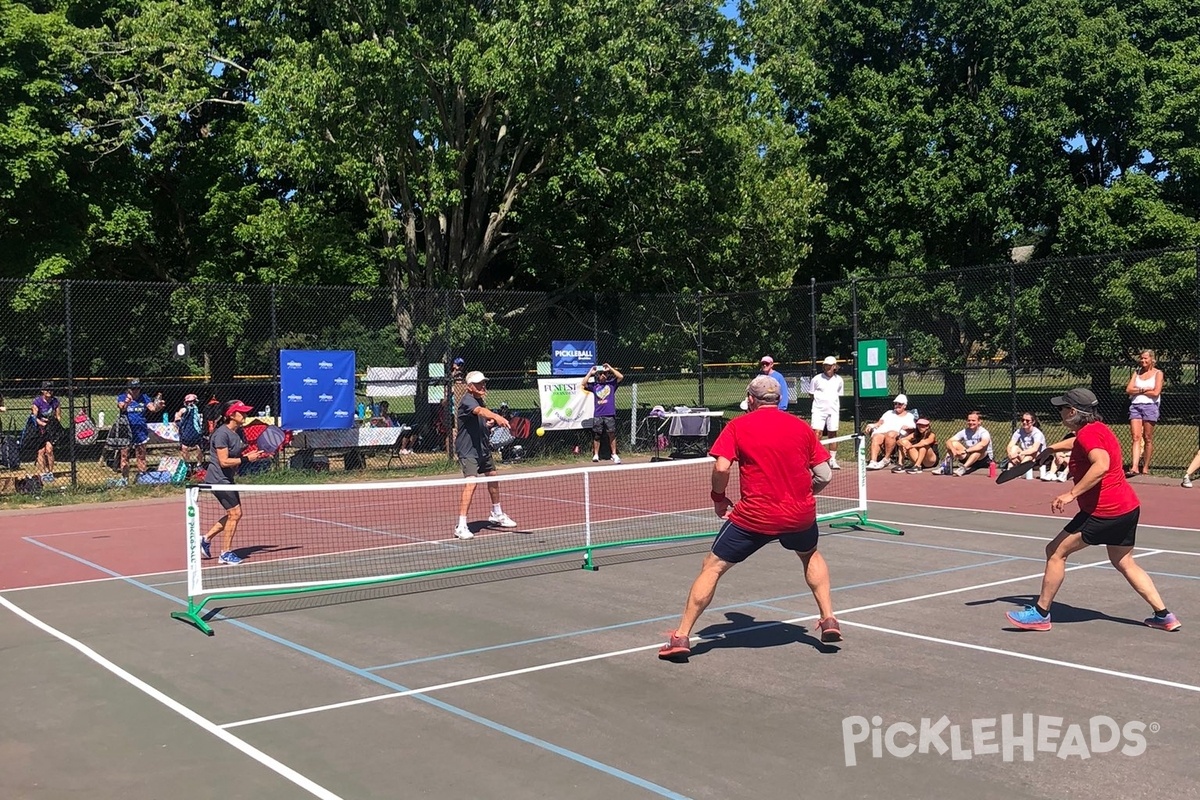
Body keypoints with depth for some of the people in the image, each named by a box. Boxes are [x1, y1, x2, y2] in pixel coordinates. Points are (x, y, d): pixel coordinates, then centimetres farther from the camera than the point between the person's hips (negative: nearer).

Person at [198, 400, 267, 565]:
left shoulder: (239, 433, 6)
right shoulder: (222, 433, -21)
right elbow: (224, 461, -24)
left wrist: (254, 454, -3)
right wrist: (247, 459, -23)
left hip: (227, 479, 9)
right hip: (218, 479, -9)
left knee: (234, 514, 12)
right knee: (234, 513, -6)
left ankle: (206, 539, 24)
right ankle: (225, 553, 5)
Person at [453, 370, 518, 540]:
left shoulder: (480, 400, 7)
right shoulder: (467, 400, -20)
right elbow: (480, 411, -43)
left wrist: (491, 422, 3)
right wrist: (497, 416, -60)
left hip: (482, 447, 10)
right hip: (468, 449, -10)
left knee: (492, 476, 22)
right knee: (470, 483, -22)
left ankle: (497, 514, 43)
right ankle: (461, 526, -21)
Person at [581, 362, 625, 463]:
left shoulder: (611, 384, 6)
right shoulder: (594, 385, 10)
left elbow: (621, 377, -6)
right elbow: (583, 384, -2)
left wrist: (610, 368, -5)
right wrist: (590, 372, 0)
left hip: (610, 414, -1)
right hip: (597, 415, 1)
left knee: (612, 435, 2)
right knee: (596, 436, 5)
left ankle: (614, 455, 9)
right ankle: (596, 455, 13)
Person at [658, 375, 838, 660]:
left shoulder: (738, 426, 0)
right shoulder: (802, 427, 7)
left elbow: (721, 467, -13)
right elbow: (824, 476, 5)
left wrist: (719, 498, 4)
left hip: (754, 516, -3)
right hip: (801, 515, 3)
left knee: (712, 567, 10)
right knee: (811, 556, 35)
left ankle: (681, 636, 7)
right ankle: (828, 619, 28)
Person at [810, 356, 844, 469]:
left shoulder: (839, 380, 9)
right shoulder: (817, 379, 1)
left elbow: (839, 396, 17)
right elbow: (812, 394, 10)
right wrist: (820, 401, 0)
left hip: (833, 410, 2)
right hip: (819, 410, -2)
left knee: (833, 435, 5)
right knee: (817, 433, -14)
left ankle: (833, 460, 13)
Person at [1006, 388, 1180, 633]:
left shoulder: (1088, 433, -16)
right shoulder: (1098, 429, 14)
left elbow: (1102, 464, -33)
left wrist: (1072, 494, -34)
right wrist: (1052, 448, 36)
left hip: (1104, 512, -10)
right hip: (1128, 507, 10)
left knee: (1056, 552, -1)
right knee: (1124, 563, 22)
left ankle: (1040, 614, 5)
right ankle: (1163, 615, 22)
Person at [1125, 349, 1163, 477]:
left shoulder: (1158, 373, 4)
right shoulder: (1137, 372, 16)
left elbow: (1156, 392, -9)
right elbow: (1128, 389, 5)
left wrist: (1137, 391, 0)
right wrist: (1143, 390, -7)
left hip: (1150, 406, -3)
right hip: (1135, 405, 3)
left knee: (1148, 438, 1)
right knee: (1136, 437, -8)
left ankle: (1145, 468, 7)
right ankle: (1134, 467, -17)